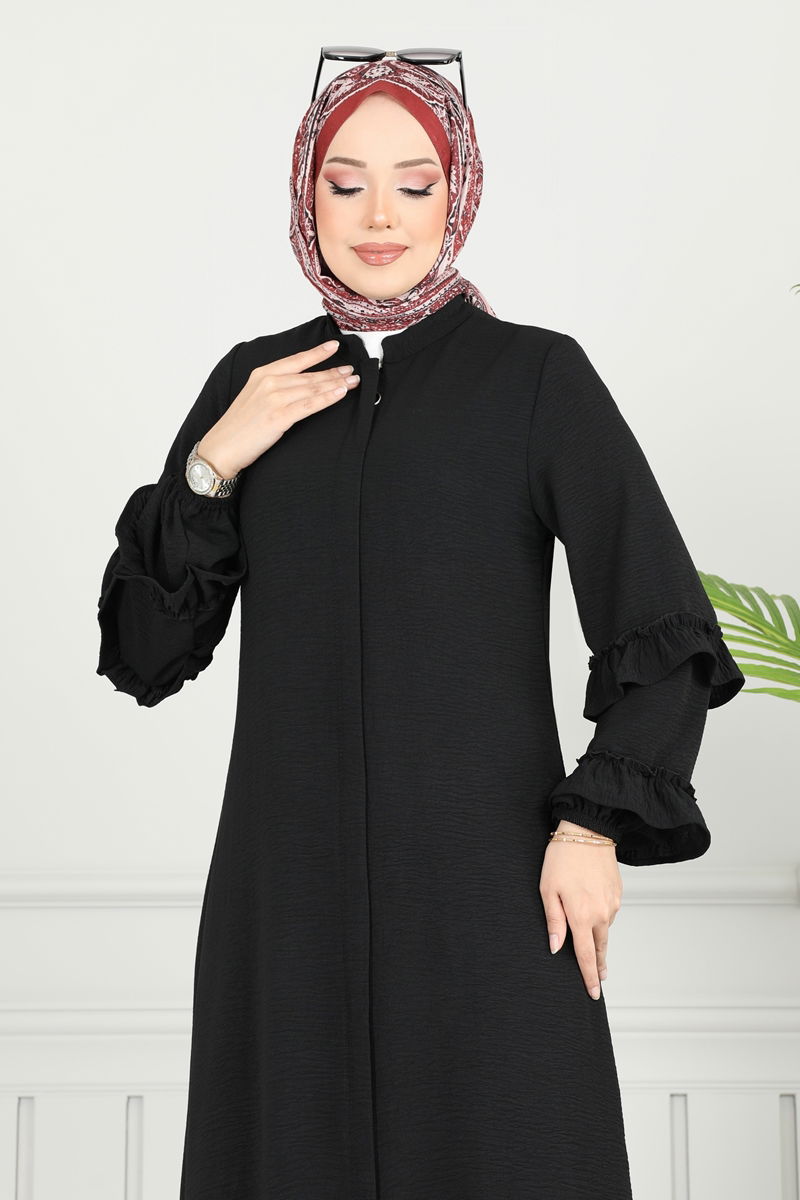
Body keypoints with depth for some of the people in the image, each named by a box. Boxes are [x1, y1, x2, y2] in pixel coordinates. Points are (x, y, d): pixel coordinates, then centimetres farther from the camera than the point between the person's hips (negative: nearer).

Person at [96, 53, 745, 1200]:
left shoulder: (539, 377, -1)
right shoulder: (253, 383, 8)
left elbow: (664, 632, -1)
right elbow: (145, 654, 5)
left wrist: (597, 826, -8)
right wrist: (214, 463, -6)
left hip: (489, 881, -2)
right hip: (288, 879, 3)